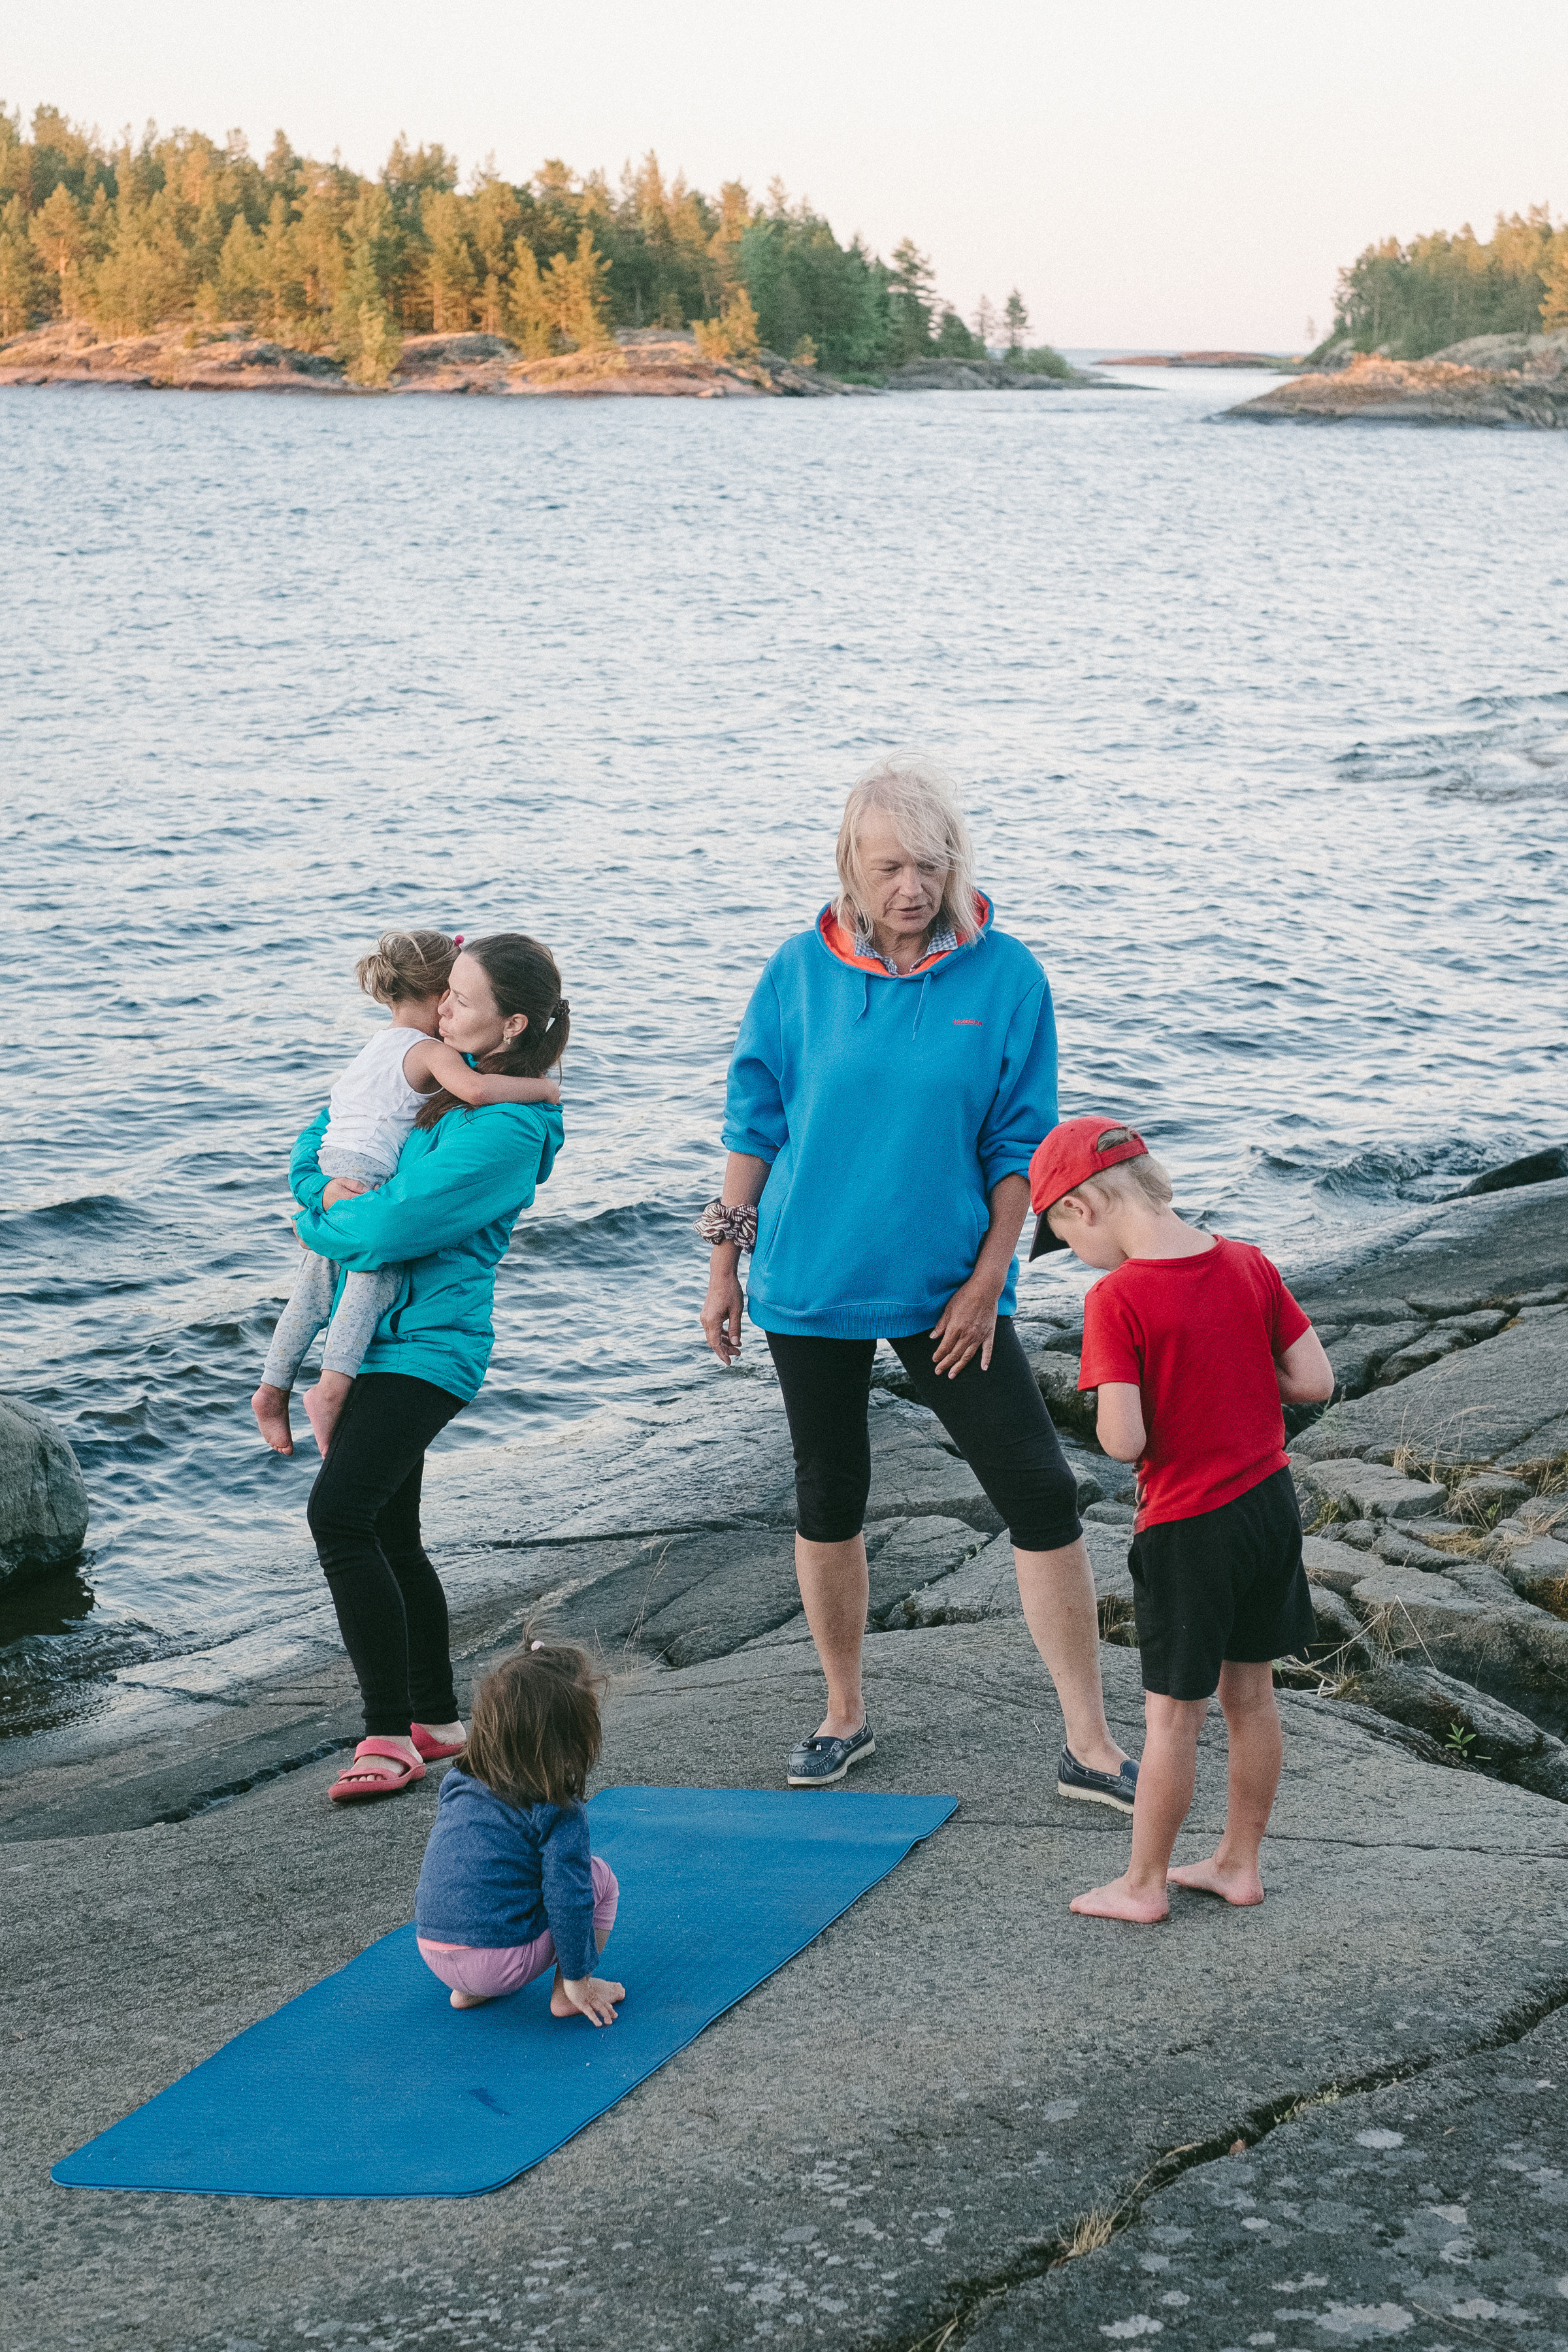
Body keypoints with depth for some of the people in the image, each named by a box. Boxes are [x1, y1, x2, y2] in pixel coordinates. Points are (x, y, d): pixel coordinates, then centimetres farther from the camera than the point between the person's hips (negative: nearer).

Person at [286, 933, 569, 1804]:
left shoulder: (506, 1130, -19)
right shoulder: (432, 1078, 11)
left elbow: (387, 1229, -23)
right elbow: (321, 1138, 19)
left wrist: (320, 1224, -3)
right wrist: (330, 1188, -3)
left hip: (425, 1346, -10)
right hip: (380, 1337, 10)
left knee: (340, 1513, -20)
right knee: (390, 1534, 13)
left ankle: (389, 1737, -15)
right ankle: (436, 1721, 24)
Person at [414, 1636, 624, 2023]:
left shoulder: (457, 1784, 8)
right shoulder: (560, 1813, -12)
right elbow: (566, 1900, -15)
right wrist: (577, 1979, -3)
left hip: (432, 1954, 6)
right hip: (502, 1961, -6)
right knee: (599, 1878, 9)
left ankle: (469, 1990, 21)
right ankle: (565, 1993, 10)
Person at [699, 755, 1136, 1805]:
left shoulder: (1005, 974, -7)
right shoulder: (802, 972, -4)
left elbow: (1020, 1144, -2)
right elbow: (757, 1120, 5)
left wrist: (988, 1280, -7)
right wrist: (726, 1261, 5)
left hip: (946, 1286, -1)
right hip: (812, 1283, 1)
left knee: (1043, 1494, -5)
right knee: (829, 1499, 12)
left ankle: (1090, 1744, 4)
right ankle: (846, 1715, 31)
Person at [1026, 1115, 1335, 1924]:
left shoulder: (1117, 1300, -20)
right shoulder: (1247, 1264, -1)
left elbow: (1123, 1441, -23)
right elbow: (1314, 1380, 0)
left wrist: (1105, 1406, -2)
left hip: (1187, 1528, -6)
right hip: (1270, 1502, 6)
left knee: (1172, 1713, 7)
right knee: (1250, 1694, 18)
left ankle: (1143, 1884, 21)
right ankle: (1238, 1862, 31)